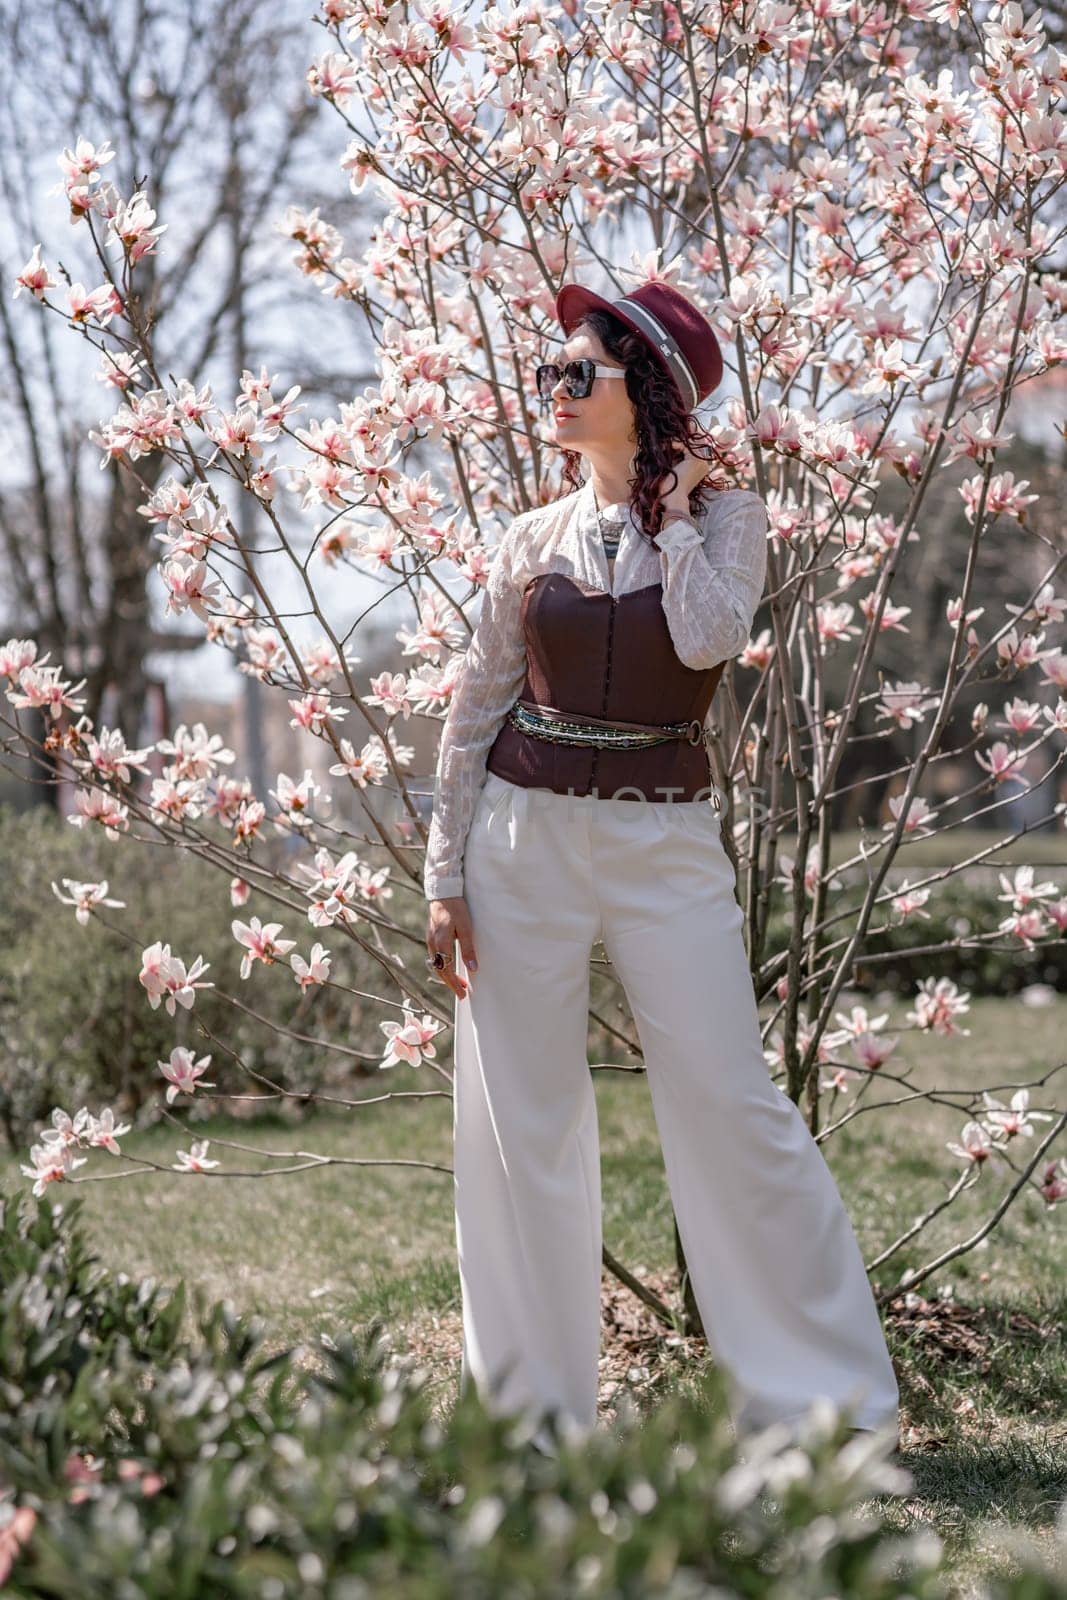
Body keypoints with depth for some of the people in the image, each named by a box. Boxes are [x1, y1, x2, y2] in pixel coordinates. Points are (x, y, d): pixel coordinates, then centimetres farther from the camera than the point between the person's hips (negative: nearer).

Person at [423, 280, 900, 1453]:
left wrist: (671, 509, -7)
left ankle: (823, 1392, 10)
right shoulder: (536, 538, 7)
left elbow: (710, 639, -21)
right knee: (519, 1125, 4)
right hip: (525, 835, 3)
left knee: (731, 1109, -3)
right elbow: (475, 709, 9)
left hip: (665, 840, -3)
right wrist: (446, 877, 4)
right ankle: (535, 1409, 15)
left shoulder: (724, 518, 1)